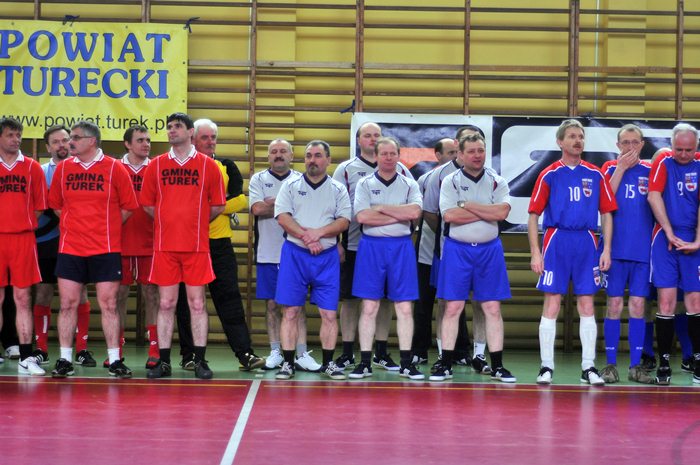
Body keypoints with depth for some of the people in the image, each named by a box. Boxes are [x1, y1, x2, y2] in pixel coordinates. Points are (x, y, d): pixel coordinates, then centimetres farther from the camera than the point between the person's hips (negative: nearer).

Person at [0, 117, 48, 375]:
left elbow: (39, 207, 10)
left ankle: (26, 358, 1)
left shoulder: (32, 168, 8)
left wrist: (24, 224, 0)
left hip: (23, 238, 0)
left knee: (23, 298, 1)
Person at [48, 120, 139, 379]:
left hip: (106, 248, -2)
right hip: (70, 248, 2)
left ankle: (114, 360, 6)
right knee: (67, 304, 2)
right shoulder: (63, 168, 7)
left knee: (109, 304, 0)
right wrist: (74, 225, 9)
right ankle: (64, 360, 9)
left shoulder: (114, 168, -2)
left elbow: (128, 206, 4)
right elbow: (55, 204, 17)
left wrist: (106, 227, 2)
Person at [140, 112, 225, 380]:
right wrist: (170, 222, 7)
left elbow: (218, 206, 7)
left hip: (196, 245, -1)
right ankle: (163, 362, 8)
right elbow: (147, 204, 12)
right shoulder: (156, 165, 8)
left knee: (197, 304, 1)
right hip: (164, 245, 1)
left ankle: (200, 361, 6)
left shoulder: (208, 165, 4)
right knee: (166, 304, 3)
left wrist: (195, 223, 6)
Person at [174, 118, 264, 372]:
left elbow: (241, 199, 3)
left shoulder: (227, 167, 11)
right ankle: (189, 355, 12)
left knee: (229, 298, -4)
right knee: (187, 301, 3)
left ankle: (245, 353, -7)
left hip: (219, 243, 1)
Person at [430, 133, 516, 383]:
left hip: (489, 249, 1)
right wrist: (488, 213, -10)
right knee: (453, 307, -1)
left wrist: (468, 205, -11)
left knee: (492, 308, 2)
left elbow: (502, 212, -12)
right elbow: (449, 215, -14)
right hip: (457, 248, -1)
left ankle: (497, 366, 6)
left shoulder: (497, 182, 5)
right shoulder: (450, 182, 1)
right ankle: (445, 364, 5)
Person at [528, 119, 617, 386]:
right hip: (556, 241, -2)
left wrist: (606, 250, 3)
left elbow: (607, 214, 11)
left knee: (586, 305, 3)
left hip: (586, 243, 2)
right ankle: (546, 367, 3)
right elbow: (533, 215, 2)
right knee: (552, 304, -2)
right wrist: (535, 253, -5)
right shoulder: (550, 175, 2)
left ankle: (588, 367, 8)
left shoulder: (595, 175, 8)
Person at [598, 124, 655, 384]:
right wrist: (621, 169, -10)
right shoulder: (610, 168, 6)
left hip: (643, 249, 1)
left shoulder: (650, 171, 10)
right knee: (614, 304, -1)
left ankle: (636, 365, 7)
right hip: (616, 248, -1)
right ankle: (610, 364, 5)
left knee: (637, 305, 2)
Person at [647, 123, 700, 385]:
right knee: (666, 300, -6)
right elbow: (653, 197, -8)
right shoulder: (663, 163, 1)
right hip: (665, 239, -2)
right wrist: (670, 234, -11)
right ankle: (664, 363, -1)